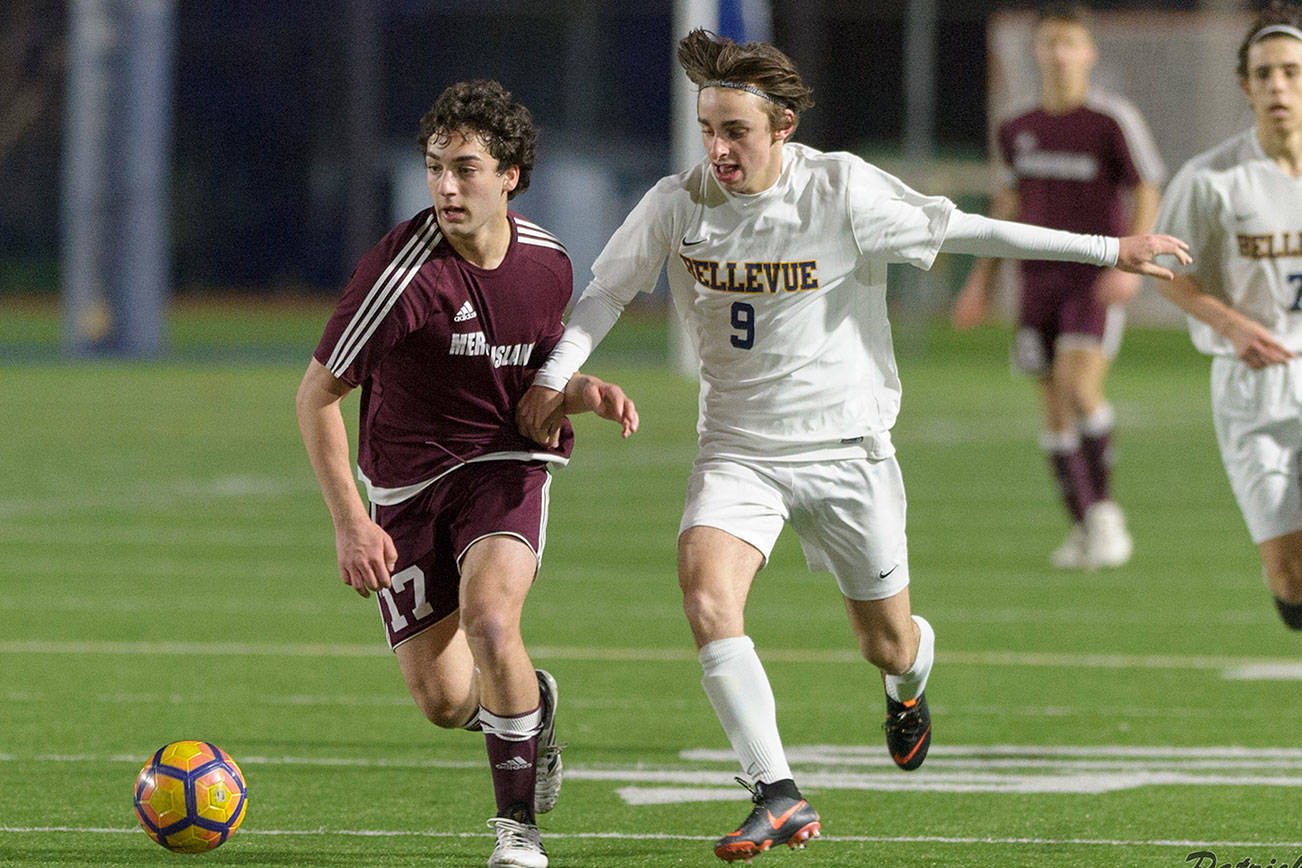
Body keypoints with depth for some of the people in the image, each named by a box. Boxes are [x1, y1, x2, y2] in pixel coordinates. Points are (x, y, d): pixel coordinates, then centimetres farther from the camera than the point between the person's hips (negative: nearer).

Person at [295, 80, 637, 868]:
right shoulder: (403, 272, -20)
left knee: (488, 618, -28)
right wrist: (350, 522, -17)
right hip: (408, 487, -1)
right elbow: (317, 395, -13)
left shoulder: (548, 263, -4)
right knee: (444, 703, -2)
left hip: (506, 464, 1)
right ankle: (529, 701, 36)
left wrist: (586, 393, -7)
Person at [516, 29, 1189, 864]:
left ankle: (909, 686, 52)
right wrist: (555, 377, -8)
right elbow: (607, 292, 7)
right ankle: (780, 799, -22)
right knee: (706, 595, -26)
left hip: (848, 450, -1)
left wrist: (1107, 250, -6)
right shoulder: (676, 205, -9)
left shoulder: (841, 192, -16)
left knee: (887, 643, 11)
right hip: (738, 451, 1)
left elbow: (965, 231, -8)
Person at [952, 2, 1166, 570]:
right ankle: (1084, 529, 10)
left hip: (1096, 279, -5)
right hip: (1039, 278, 5)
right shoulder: (1018, 131, 10)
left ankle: (1105, 509, -7)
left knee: (1079, 387, -21)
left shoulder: (1113, 121, -5)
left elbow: (1147, 193, -4)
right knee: (1055, 407, 2)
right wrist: (982, 281, 19)